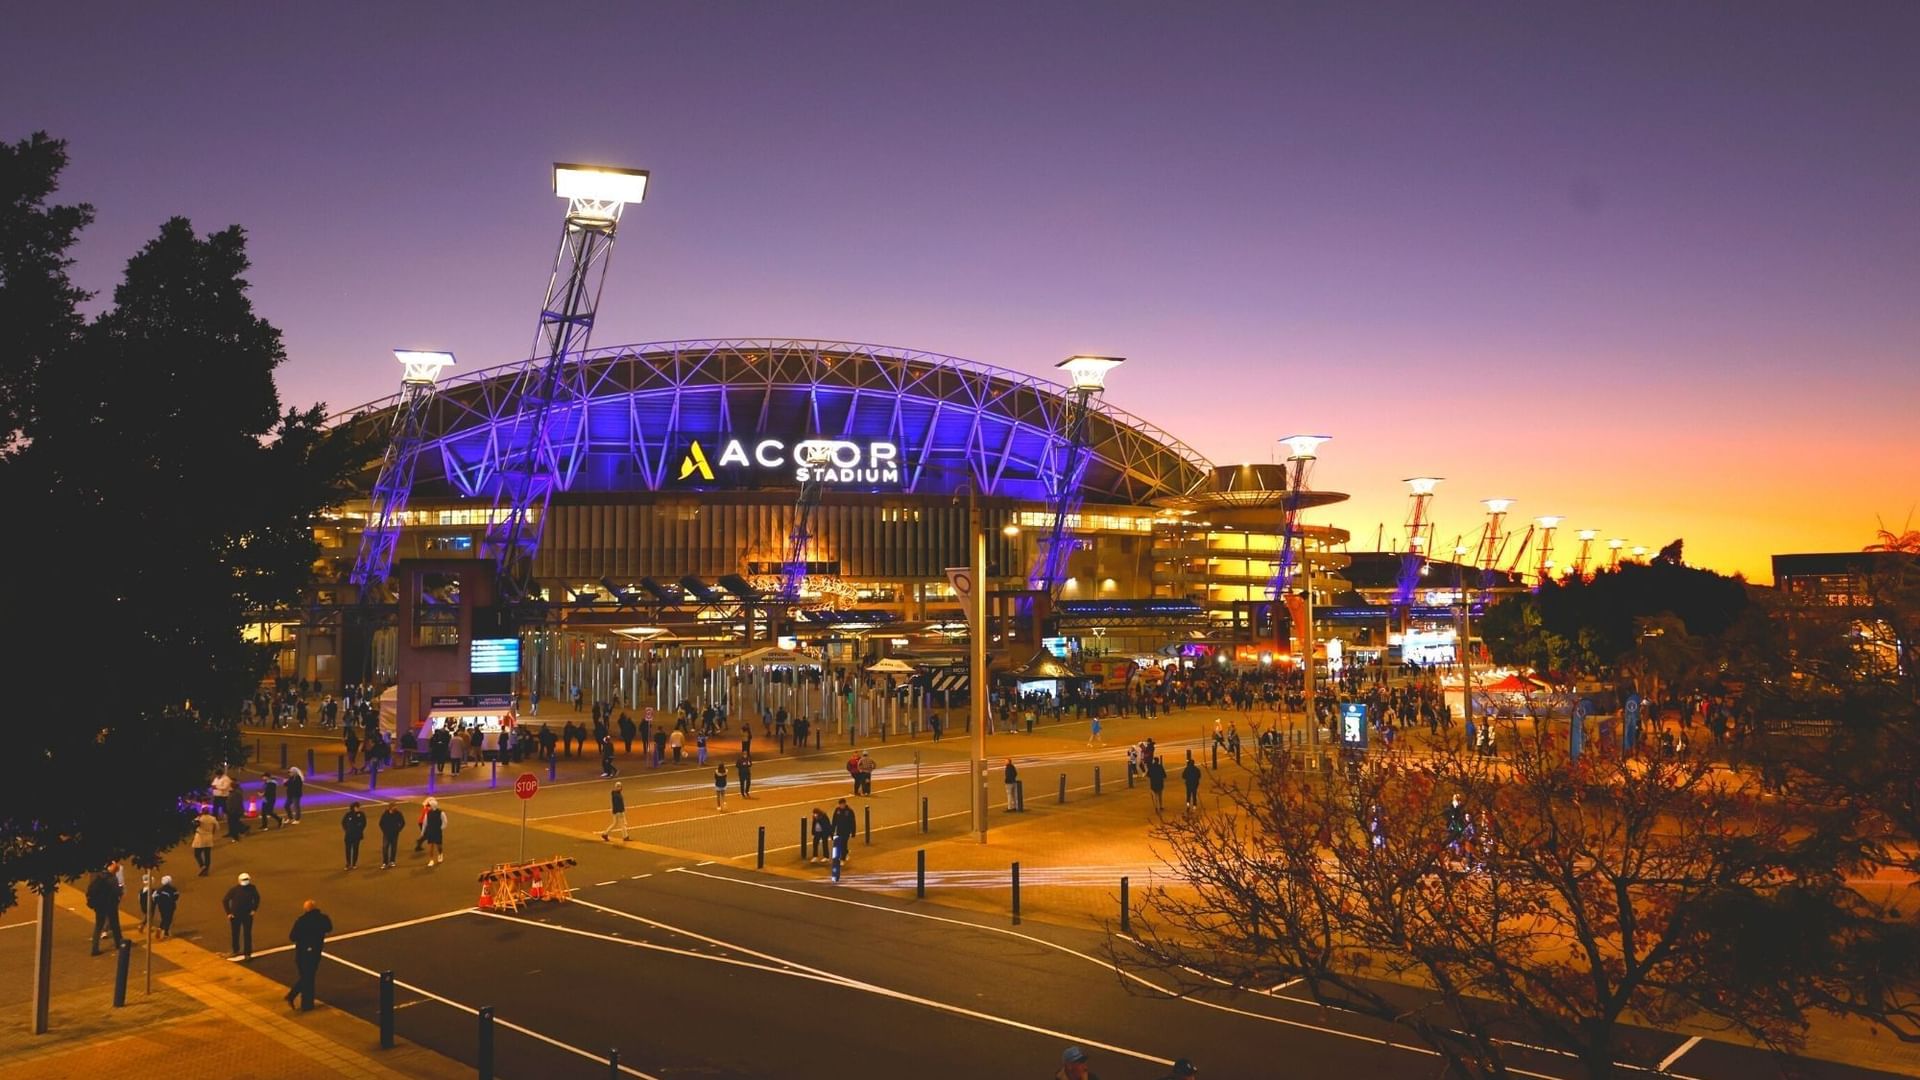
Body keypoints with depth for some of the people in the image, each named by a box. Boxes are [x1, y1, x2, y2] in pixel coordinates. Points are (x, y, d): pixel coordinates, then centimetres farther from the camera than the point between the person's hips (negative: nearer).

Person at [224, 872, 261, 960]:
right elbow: (225, 900, -6)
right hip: (235, 916, 0)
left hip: (248, 915, 0)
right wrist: (228, 913, -7)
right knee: (235, 934, 15)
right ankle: (236, 950, 37)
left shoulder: (252, 889, -12)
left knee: (247, 934, 0)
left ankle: (247, 953, 7)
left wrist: (254, 909, 1)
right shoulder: (234, 890, -17)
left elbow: (257, 898, 7)